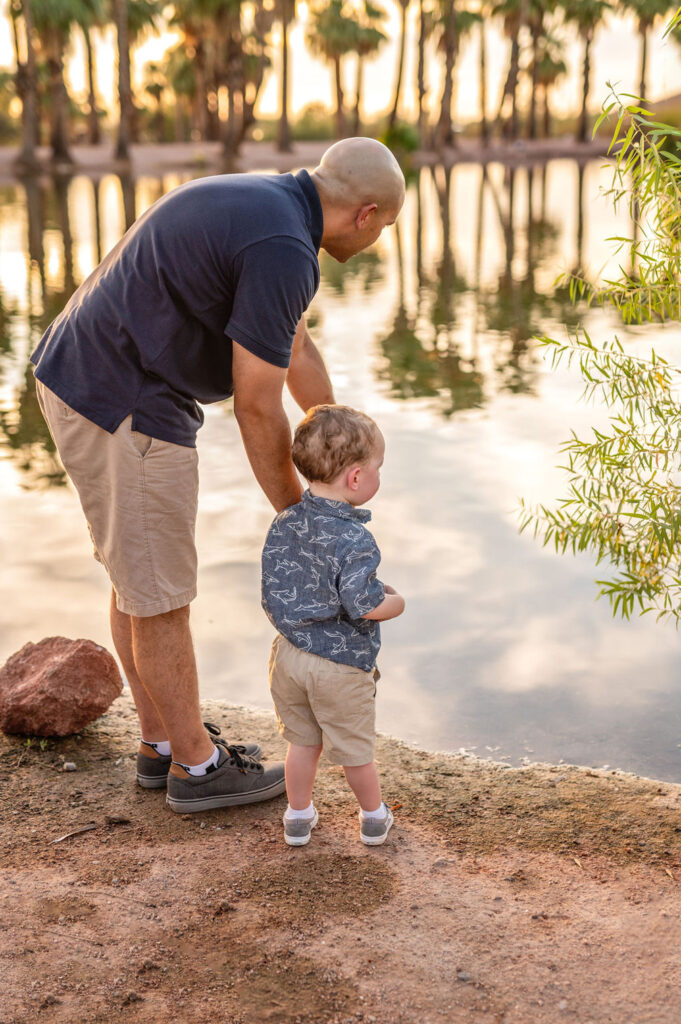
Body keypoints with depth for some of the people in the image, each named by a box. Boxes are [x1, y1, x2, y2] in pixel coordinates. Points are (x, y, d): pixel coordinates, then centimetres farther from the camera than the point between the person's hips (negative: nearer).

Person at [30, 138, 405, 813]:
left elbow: (297, 354, 22)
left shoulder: (264, 204, 14)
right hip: (129, 412, -10)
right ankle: (195, 766, 22)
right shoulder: (284, 252, -20)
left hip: (78, 379, 10)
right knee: (160, 595, 5)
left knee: (137, 580, 19)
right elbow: (257, 408, -16)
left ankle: (162, 742, 34)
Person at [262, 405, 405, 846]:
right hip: (341, 664, -5)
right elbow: (364, 605, -28)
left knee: (302, 741, 22)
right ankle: (374, 817, 35)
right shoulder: (354, 539, -26)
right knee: (354, 747, 15)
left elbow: (274, 590, 2)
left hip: (290, 653, 5)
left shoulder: (285, 522, -5)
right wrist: (396, 601, -9)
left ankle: (299, 816, 35)